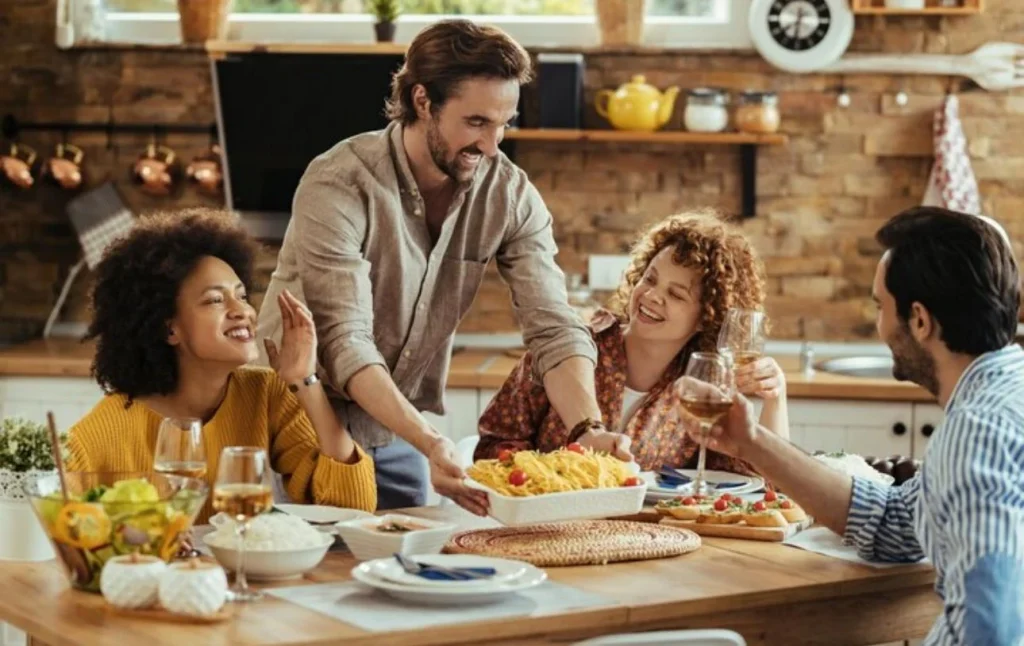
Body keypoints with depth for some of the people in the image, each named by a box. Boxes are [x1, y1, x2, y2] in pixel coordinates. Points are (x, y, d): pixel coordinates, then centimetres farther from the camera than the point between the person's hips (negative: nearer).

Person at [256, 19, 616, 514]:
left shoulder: (511, 195, -10)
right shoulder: (339, 185, -23)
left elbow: (553, 328, -14)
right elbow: (345, 342, -30)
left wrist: (590, 431, -32)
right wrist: (429, 443, -42)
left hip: (395, 436, 4)